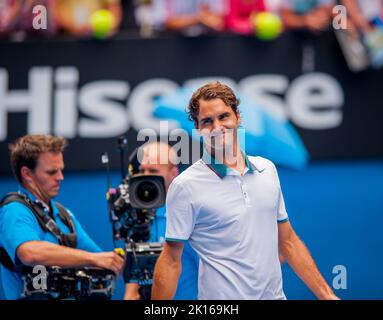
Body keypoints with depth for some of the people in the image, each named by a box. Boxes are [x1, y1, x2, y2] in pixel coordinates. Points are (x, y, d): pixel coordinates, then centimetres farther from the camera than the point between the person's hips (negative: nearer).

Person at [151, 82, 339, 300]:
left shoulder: (267, 169, 6)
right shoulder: (185, 186, -9)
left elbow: (288, 242, 12)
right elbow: (171, 261, -8)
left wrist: (327, 295, 7)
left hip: (275, 295, 5)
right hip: (222, 297, -5)